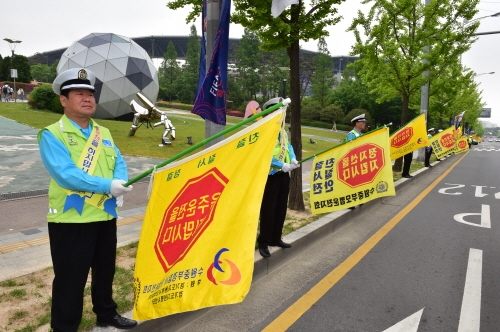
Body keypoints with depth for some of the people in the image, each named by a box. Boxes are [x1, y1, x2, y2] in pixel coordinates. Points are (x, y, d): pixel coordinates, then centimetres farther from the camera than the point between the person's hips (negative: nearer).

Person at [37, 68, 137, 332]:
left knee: (105, 270, 21)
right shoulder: (52, 135, -10)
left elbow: (119, 163, 6)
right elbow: (65, 175, -22)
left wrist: (120, 182, -16)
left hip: (105, 216, 7)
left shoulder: (103, 133, 12)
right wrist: (107, 185, -25)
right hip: (70, 220, -6)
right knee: (70, 278, 4)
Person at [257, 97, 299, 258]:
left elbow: (288, 145, 16)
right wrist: (282, 165, -24)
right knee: (268, 209, -3)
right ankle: (263, 242, 9)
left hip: (284, 174, 9)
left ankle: (276, 238, 28)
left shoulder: (282, 130, 14)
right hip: (271, 175, -9)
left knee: (281, 208, 15)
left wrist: (293, 158, -4)